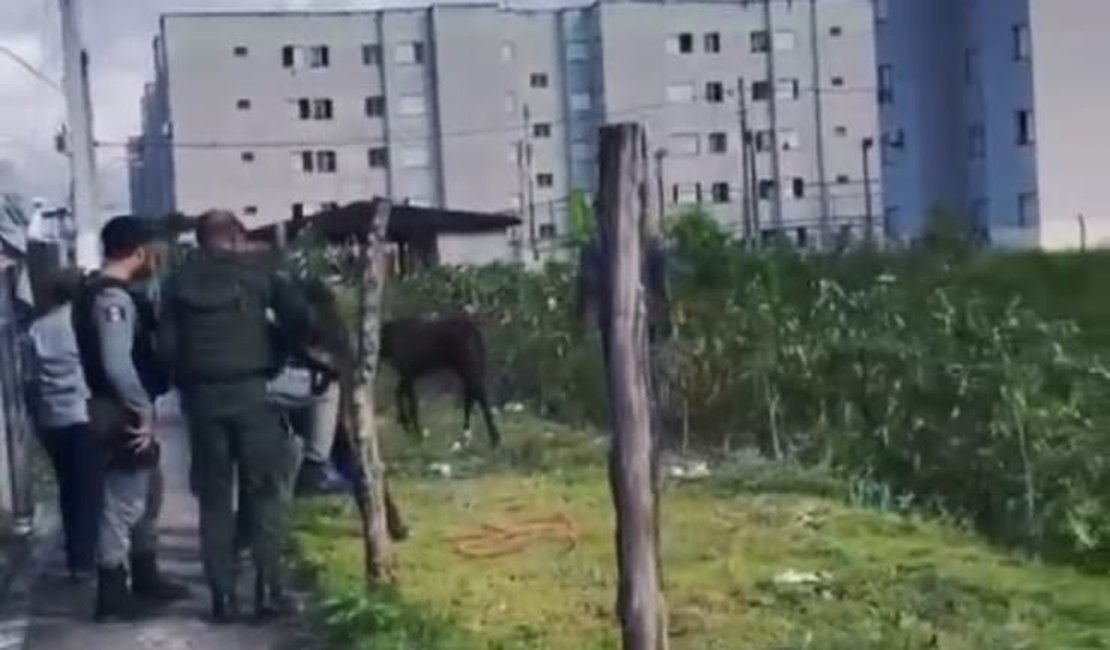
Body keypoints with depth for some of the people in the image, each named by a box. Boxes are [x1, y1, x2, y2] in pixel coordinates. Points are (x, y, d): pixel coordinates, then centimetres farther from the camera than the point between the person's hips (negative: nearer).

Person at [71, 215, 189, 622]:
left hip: (123, 408, 10)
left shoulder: (96, 290, 12)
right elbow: (117, 365, -29)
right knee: (124, 500, -2)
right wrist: (143, 411, -20)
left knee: (147, 492, 20)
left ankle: (145, 577, 31)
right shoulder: (113, 298, -20)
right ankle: (112, 596, 7)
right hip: (123, 412, -10)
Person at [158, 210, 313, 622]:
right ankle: (269, 590, 1)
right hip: (250, 390, -2)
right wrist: (279, 353, 10)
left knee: (214, 497, 8)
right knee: (264, 492, 6)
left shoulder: (179, 280, 7)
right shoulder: (255, 271, 3)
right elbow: (300, 318, -6)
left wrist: (185, 383, 12)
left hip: (202, 396, 2)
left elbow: (166, 343, 0)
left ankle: (223, 596, 7)